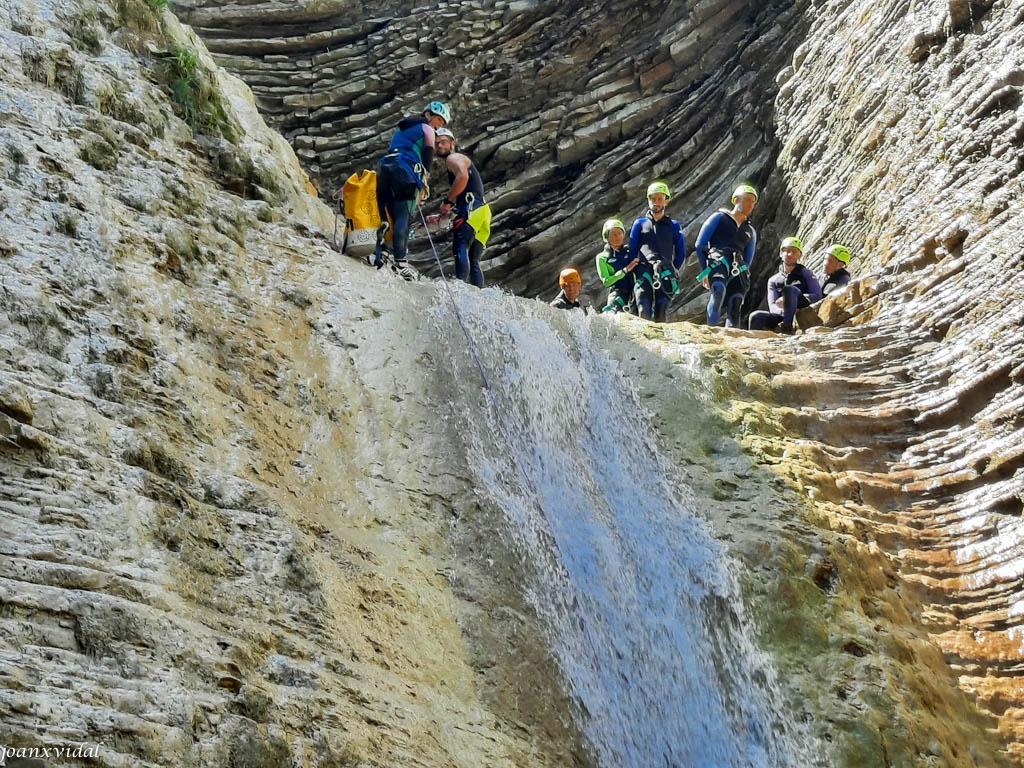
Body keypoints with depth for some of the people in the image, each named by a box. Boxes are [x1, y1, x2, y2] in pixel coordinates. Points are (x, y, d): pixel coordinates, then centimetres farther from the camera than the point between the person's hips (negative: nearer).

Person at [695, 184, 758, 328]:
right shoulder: (719, 217, 16)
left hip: (738, 269, 5)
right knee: (719, 289, -34)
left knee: (735, 308, -12)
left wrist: (744, 275, 12)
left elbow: (748, 260, 29)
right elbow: (700, 245, 9)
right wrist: (705, 270, 1)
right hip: (717, 261, -5)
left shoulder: (750, 231, 30)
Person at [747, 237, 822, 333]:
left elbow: (817, 296, -2)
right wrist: (784, 311, -20)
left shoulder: (806, 274, 13)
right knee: (756, 317, -25)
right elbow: (773, 307, 6)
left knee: (789, 289, -29)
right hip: (781, 317, 3)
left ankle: (787, 326, -39)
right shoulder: (773, 280, 20)